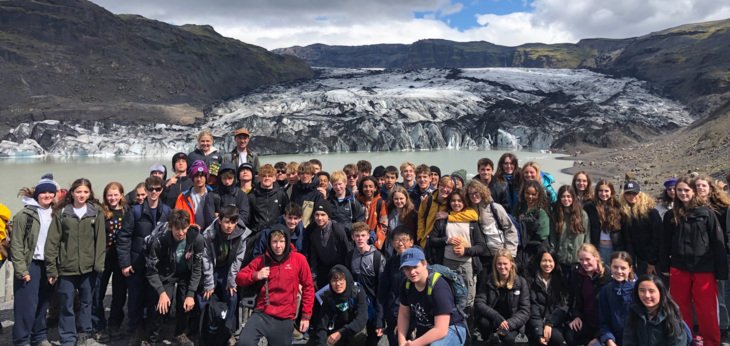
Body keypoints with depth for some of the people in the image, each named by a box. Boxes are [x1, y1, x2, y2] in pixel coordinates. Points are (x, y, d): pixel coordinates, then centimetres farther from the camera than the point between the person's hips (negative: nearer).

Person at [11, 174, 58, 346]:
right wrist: (21, 269, -13)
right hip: (30, 265, -5)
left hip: (47, 265, 5)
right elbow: (16, 244, -9)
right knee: (27, 304, -3)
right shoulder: (25, 214, -7)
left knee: (43, 304, 12)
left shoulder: (54, 215, 8)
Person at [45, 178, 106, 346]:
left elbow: (100, 239, -1)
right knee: (66, 305, 6)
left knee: (86, 302, 14)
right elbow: (53, 241, -2)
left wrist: (99, 263, -7)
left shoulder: (96, 212, 0)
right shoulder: (62, 212, -1)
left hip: (88, 266, 1)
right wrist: (51, 267, -5)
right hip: (66, 267, -1)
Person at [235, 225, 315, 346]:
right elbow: (239, 278, 8)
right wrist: (256, 275, -11)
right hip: (262, 314, 0)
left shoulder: (299, 259, -2)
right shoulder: (261, 260, 3)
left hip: (285, 319, 0)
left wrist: (306, 315, 2)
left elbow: (308, 287, 3)